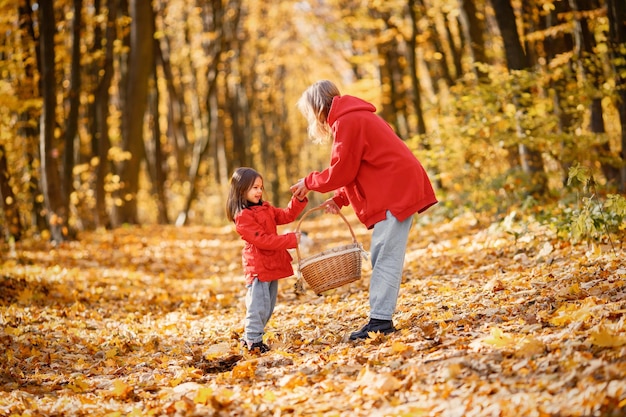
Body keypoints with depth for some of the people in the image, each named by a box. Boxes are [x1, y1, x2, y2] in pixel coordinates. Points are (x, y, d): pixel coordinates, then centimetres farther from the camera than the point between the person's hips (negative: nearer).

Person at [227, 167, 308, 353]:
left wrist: (299, 199, 0)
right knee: (258, 306, -8)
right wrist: (291, 240, -21)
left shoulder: (266, 208, 14)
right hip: (258, 266, -10)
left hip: (272, 265, 10)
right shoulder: (242, 216, -17)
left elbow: (286, 215, 16)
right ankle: (253, 341, -1)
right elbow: (262, 240, -22)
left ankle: (250, 336, 23)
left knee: (268, 306, 15)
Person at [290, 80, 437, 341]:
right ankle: (382, 318, 11)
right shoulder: (356, 118, 20)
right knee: (380, 258, 9)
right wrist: (338, 199, 10)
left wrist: (309, 182, 2)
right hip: (395, 190, 10)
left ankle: (380, 320, -14)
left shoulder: (347, 123, -12)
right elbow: (355, 170, 22)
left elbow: (341, 171, -13)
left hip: (396, 192, -10)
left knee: (386, 259, -12)